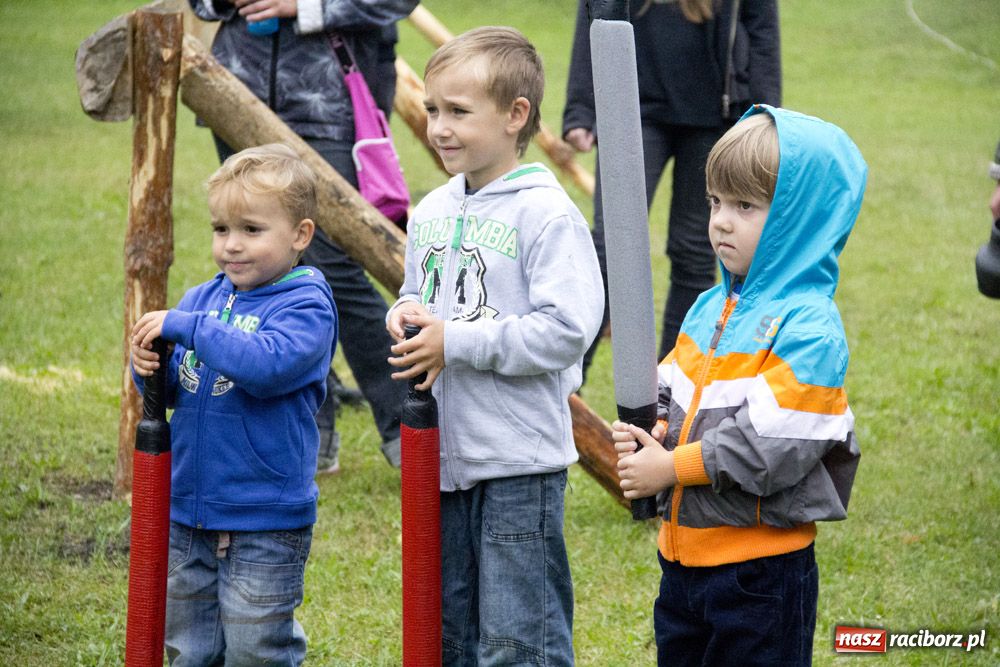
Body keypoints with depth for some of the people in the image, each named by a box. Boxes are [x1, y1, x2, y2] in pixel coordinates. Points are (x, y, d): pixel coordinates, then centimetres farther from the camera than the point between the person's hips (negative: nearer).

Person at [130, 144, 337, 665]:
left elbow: (267, 363, -29)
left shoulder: (307, 306, -11)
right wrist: (150, 369, -11)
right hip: (187, 513, 6)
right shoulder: (203, 298, 8)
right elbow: (174, 389, 12)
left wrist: (184, 327, -25)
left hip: (265, 523, -6)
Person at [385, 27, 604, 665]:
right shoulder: (431, 212, 10)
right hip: (441, 452, 8)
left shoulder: (547, 215, -13)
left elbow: (566, 330, -21)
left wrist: (454, 343, -19)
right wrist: (405, 318, -2)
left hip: (519, 463, -8)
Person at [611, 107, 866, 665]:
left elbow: (768, 446, -24)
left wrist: (673, 467, -17)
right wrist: (650, 436, -5)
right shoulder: (710, 310, 9)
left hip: (762, 565, -8)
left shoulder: (809, 330, -17)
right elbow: (671, 396, 18)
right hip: (686, 553, 8)